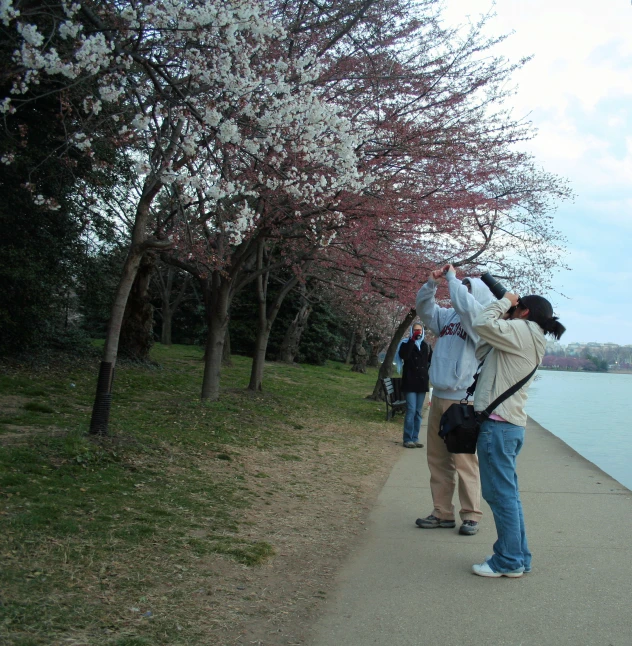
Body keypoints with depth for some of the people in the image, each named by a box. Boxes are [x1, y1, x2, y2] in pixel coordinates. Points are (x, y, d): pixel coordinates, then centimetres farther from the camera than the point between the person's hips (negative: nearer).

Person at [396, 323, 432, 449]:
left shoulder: (426, 346, 12)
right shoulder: (406, 344, 0)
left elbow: (432, 361, 21)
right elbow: (404, 355, -21)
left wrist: (428, 372, 5)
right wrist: (412, 339, -20)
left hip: (422, 383, 5)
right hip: (410, 382, -5)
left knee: (418, 412, 7)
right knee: (411, 410, -11)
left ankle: (415, 438, 13)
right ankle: (408, 439, -7)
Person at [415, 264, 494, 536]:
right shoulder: (448, 316, 13)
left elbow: (464, 304, -24)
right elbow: (424, 309, 22)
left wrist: (452, 277, -10)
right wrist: (431, 283, 6)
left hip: (461, 399, -8)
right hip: (438, 397, 8)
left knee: (464, 460, -4)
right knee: (437, 458, 12)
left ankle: (471, 515, 7)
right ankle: (443, 513, 21)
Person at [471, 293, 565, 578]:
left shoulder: (522, 330, -7)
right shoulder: (529, 341, 20)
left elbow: (482, 324, -18)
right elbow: (481, 351, 18)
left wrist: (504, 302, -1)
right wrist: (505, 309, 17)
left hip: (498, 424, -10)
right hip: (511, 424, 10)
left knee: (501, 494, -2)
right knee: (508, 494, 16)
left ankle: (509, 561, 6)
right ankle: (518, 557, 25)